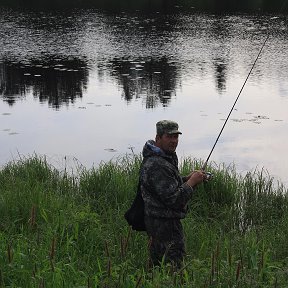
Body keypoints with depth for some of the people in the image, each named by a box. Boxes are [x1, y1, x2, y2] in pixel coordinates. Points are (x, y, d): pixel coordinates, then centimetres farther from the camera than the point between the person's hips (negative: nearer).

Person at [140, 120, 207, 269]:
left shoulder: (167, 157, 9)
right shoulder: (157, 165, -25)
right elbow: (175, 199, -26)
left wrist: (187, 178, 7)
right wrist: (192, 181, -14)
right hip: (164, 224, -11)